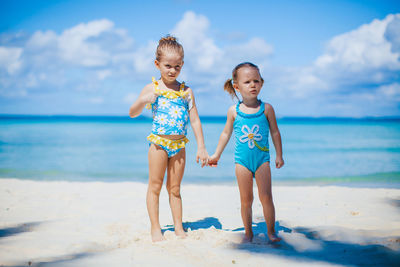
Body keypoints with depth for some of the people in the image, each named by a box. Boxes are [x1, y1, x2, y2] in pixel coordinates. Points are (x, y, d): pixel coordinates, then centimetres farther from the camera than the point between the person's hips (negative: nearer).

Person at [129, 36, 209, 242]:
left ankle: (178, 228, 16)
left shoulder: (186, 92, 4)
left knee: (175, 188, 9)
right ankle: (155, 228, 10)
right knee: (155, 186, 2)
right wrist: (143, 100, -20)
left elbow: (195, 120, 5)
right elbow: (132, 113, 1)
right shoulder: (152, 88, -1)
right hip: (159, 143, -2)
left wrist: (201, 147, 1)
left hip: (179, 145, 2)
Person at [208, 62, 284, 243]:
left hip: (262, 159, -1)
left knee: (266, 197, -6)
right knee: (246, 200, 6)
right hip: (242, 160, 1)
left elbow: (275, 132, 7)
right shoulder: (234, 111, 0)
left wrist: (279, 155, 6)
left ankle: (271, 231, 7)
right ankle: (248, 232, 19)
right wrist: (217, 155, 18)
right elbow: (226, 133, 13)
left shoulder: (266, 109, -2)